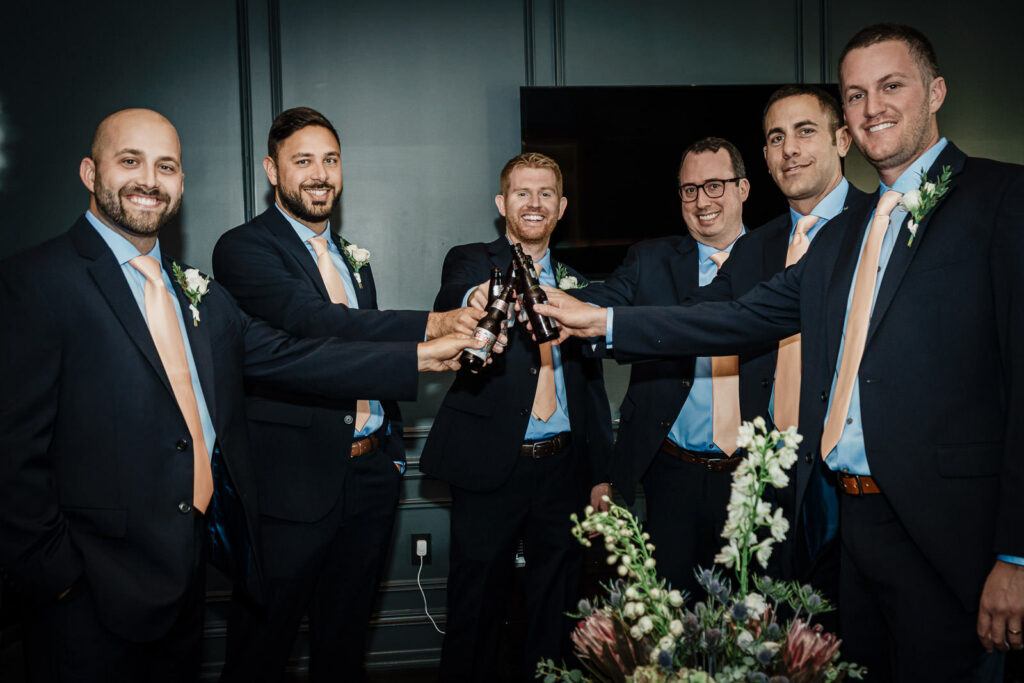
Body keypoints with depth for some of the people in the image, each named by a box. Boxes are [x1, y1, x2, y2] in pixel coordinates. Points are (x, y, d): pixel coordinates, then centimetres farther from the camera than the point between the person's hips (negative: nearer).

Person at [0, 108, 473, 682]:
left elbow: (284, 354, 3)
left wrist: (420, 358, -4)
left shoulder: (195, 289, 11)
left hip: (191, 563, 6)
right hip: (96, 590, -6)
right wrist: (51, 571, -15)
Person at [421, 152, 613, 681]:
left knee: (556, 603, 14)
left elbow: (592, 384, 16)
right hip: (491, 465, -3)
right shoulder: (470, 261, 3)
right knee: (475, 603, 4)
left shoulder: (574, 284, 14)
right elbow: (450, 300, -22)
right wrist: (476, 299, -47)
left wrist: (602, 473, 11)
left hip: (563, 465, 4)